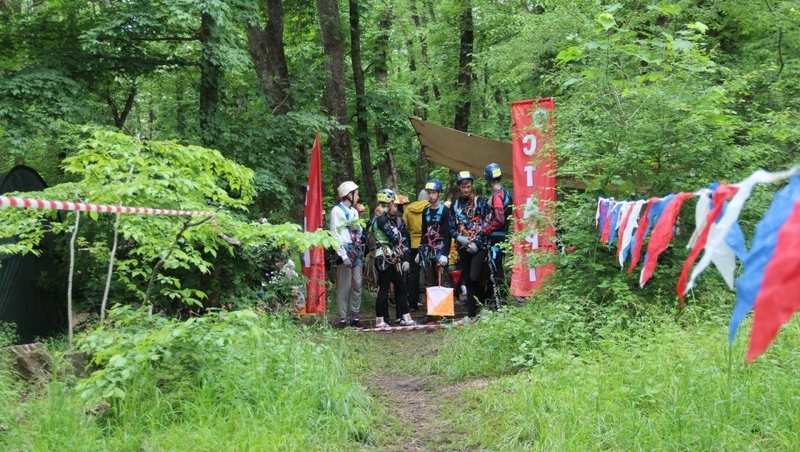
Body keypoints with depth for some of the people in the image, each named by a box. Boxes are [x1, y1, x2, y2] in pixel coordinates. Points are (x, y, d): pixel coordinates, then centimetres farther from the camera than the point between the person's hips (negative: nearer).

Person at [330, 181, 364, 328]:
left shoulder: (354, 211, 18)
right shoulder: (337, 211, -6)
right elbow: (336, 235, -12)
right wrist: (343, 255, -18)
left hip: (356, 252, 7)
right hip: (345, 252, -7)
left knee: (357, 285, 7)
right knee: (344, 286, -6)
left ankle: (354, 317, 13)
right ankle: (343, 319, -2)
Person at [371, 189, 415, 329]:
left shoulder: (398, 220, 14)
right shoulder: (381, 219, -10)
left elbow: (404, 241, 13)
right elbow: (395, 238, -18)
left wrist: (405, 259, 6)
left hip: (395, 259, 8)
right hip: (383, 259, -8)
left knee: (400, 288, 10)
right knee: (384, 289, -4)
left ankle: (404, 317, 18)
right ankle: (380, 321, 1)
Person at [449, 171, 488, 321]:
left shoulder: (480, 202, 0)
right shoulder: (455, 205, 12)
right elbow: (452, 227, 13)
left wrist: (477, 243, -12)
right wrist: (459, 237, -7)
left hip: (478, 247, -4)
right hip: (463, 247, 4)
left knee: (474, 277, -19)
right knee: (467, 281, 6)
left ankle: (484, 304, 3)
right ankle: (471, 314, 11)